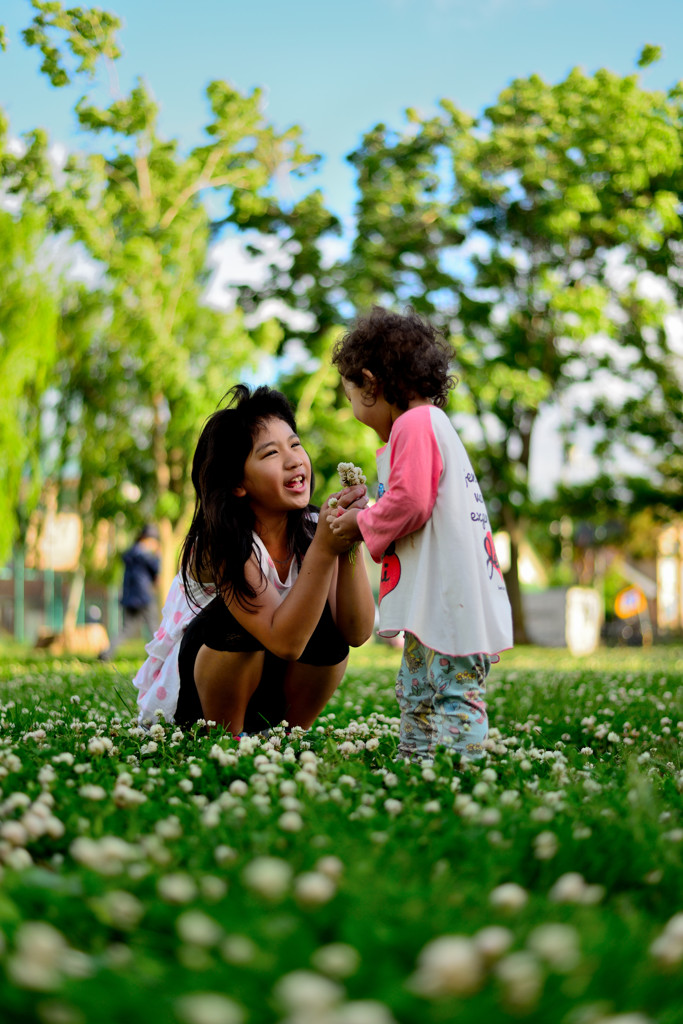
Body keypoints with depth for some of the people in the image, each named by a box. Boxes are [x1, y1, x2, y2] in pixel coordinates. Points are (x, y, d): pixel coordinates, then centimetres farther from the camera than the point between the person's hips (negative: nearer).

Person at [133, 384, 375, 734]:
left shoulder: (313, 529, -12)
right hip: (193, 697, -4)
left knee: (328, 624, -23)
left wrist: (349, 545, -34)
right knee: (237, 618, -32)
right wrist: (325, 548, -42)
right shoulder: (220, 544, -26)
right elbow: (284, 642, -36)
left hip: (275, 696, 4)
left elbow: (356, 632, -22)